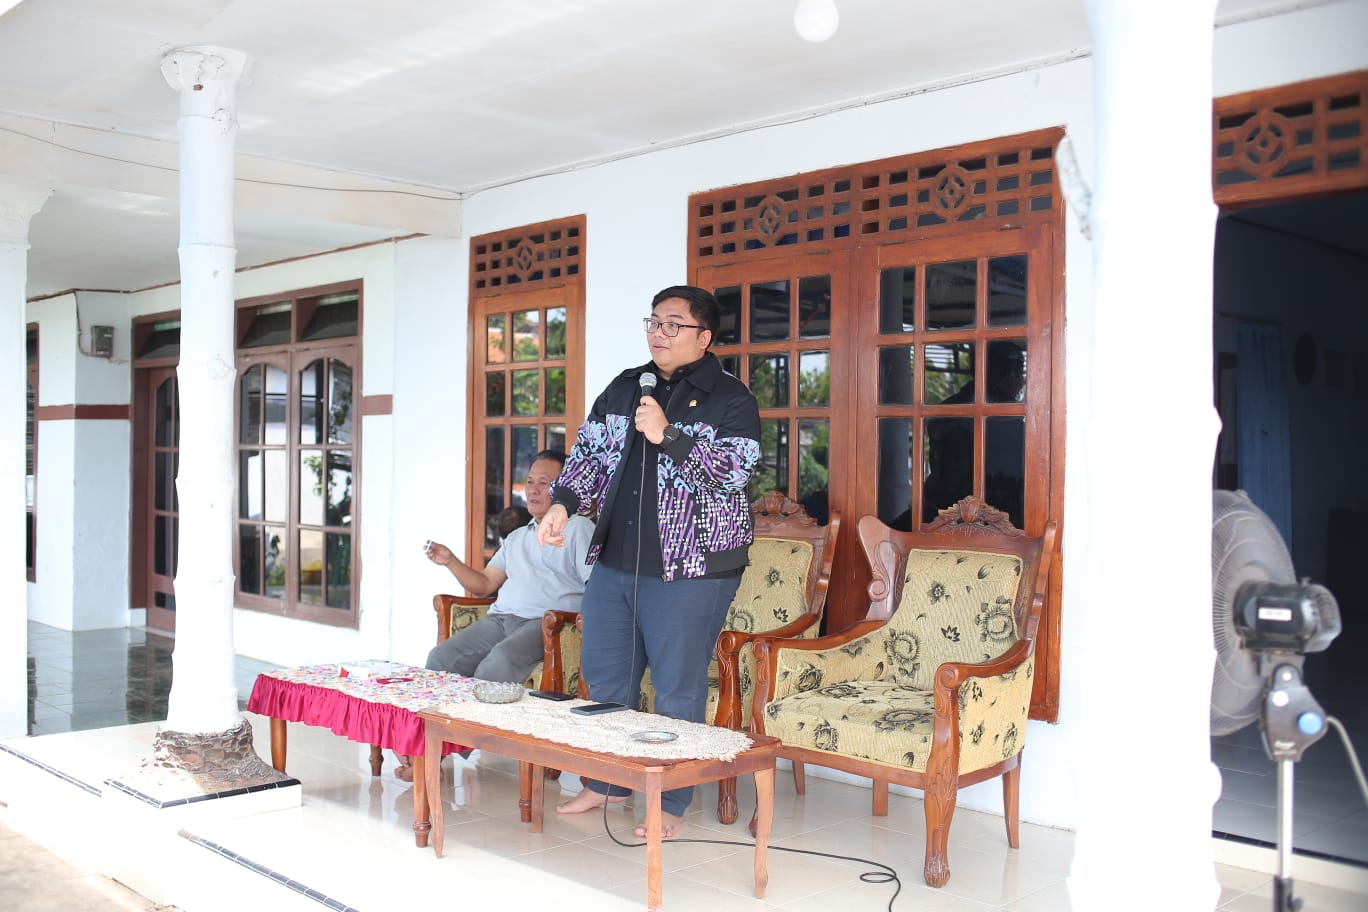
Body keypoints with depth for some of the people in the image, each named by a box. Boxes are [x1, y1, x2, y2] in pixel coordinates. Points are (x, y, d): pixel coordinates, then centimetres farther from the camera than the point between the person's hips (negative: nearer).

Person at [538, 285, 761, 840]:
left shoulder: (731, 399, -6)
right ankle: (608, 782, 34)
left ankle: (670, 803, 16)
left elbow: (733, 472, -17)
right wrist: (563, 503, -1)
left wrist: (667, 435, -25)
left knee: (677, 691, 1)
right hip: (614, 560, 7)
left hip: (689, 570, -6)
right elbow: (589, 452, 15)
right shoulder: (623, 388, 12)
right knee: (605, 678, 16)